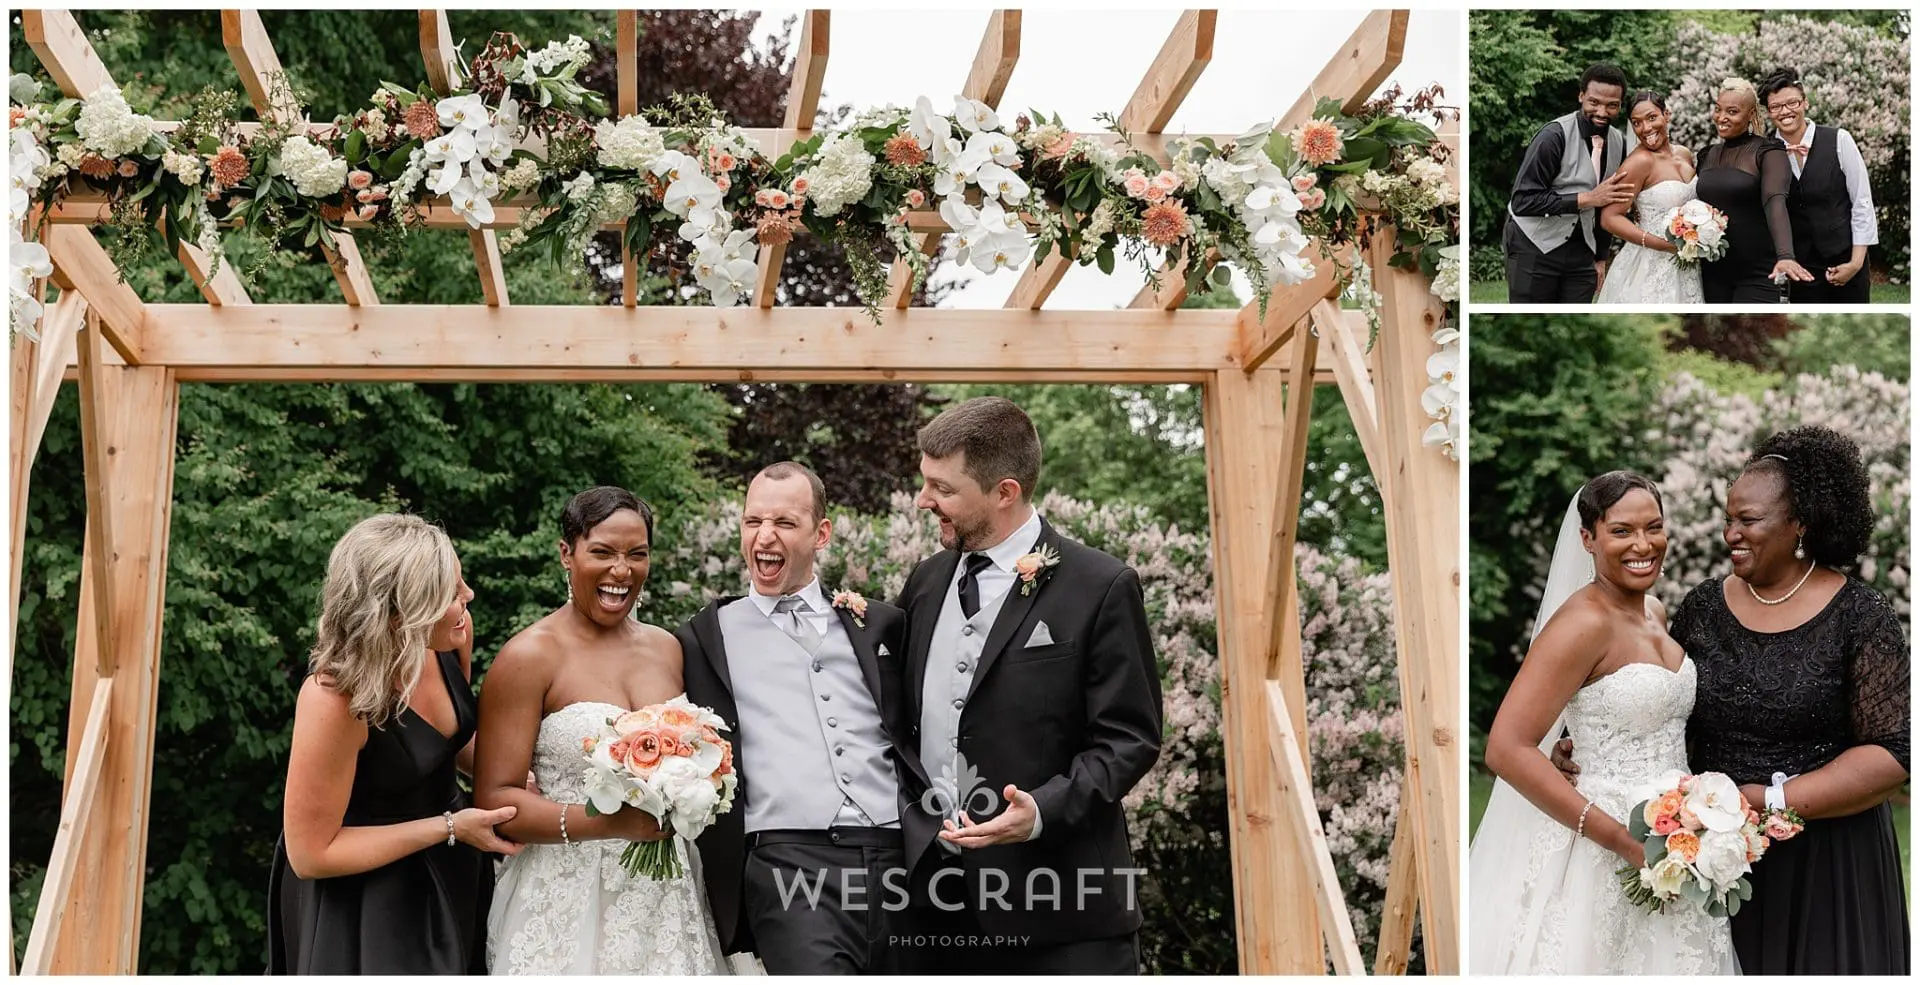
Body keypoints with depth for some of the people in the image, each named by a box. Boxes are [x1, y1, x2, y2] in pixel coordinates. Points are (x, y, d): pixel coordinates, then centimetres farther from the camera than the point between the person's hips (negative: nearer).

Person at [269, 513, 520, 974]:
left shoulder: (452, 634, -13)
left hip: (450, 876, 7)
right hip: (365, 905, -7)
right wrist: (449, 827, -23)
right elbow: (310, 854, -24)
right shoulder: (333, 700, -33)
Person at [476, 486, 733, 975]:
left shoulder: (667, 648, 9)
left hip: (667, 901, 5)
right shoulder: (530, 656, -8)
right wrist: (607, 824, -23)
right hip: (569, 905, -5)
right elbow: (495, 799, -13)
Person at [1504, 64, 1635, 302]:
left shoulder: (1619, 143, 4)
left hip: (1581, 251, 6)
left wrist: (1601, 257, 18)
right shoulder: (1553, 136, -16)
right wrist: (1587, 199, -23)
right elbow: (1522, 201, -21)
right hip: (1534, 247, -6)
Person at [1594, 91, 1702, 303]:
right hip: (1650, 269, -7)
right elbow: (1609, 218, -20)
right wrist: (1661, 244, -24)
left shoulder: (1685, 155, 8)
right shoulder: (1640, 161, -14)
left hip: (1686, 269, 7)